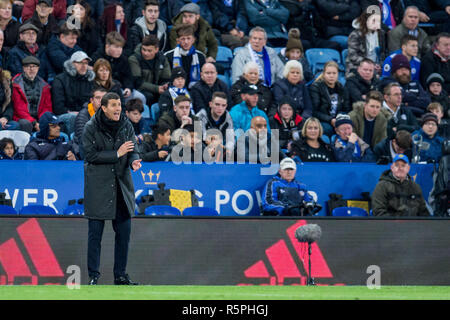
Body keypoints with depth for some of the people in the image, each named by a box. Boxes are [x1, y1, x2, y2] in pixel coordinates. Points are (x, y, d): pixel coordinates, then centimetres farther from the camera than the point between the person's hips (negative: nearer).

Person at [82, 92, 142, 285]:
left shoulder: (126, 126, 3)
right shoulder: (91, 128, -8)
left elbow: (132, 150, 3)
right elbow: (91, 155, -13)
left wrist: (134, 161, -19)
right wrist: (117, 154, -17)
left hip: (121, 185, 4)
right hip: (98, 187, -4)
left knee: (124, 231, 6)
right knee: (95, 232, -2)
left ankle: (120, 275, 15)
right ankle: (93, 276, 6)